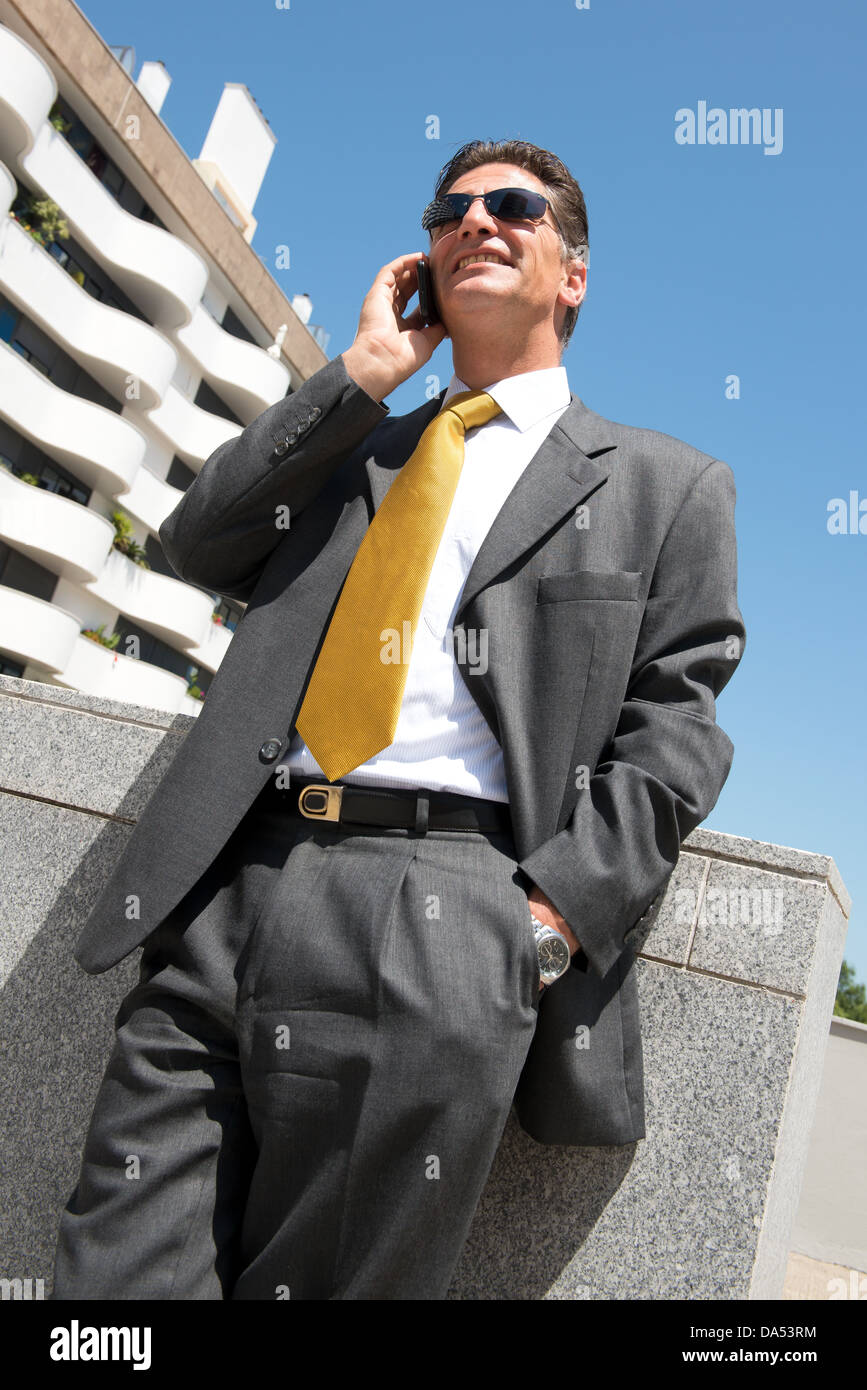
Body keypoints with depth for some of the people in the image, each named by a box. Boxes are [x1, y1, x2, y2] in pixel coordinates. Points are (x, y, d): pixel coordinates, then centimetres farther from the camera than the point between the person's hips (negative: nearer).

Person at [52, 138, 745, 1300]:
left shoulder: (665, 484, 14)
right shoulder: (349, 449, 25)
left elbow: (673, 725, 4)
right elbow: (195, 546, 10)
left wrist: (554, 911, -10)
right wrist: (362, 376, 9)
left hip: (449, 910, -3)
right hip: (230, 889, 4)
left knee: (316, 1281, 3)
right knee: (119, 1278, 4)